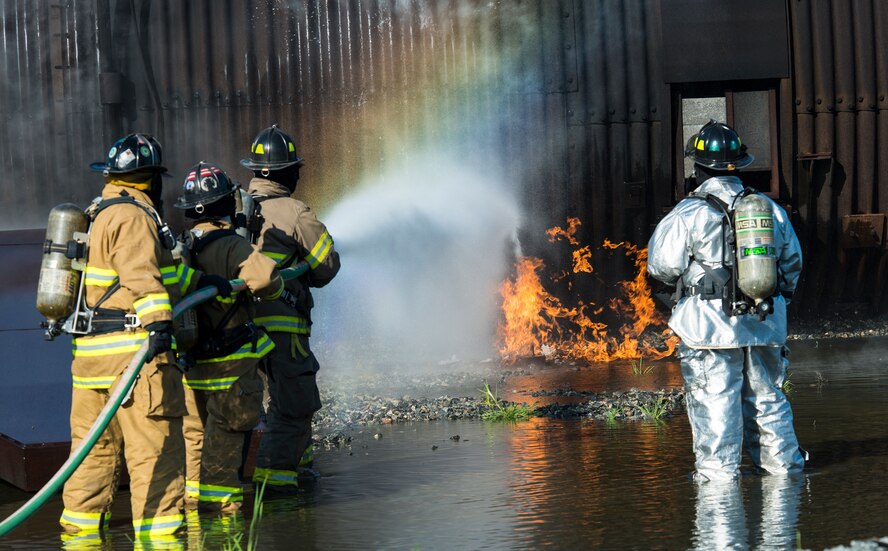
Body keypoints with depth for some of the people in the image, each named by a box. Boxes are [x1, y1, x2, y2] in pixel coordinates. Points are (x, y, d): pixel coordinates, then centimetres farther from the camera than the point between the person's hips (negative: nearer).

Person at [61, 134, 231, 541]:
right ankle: (157, 528, -6)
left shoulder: (103, 214, 22)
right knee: (155, 444, -6)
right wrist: (159, 321, -36)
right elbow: (141, 274, -26)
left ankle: (80, 524, 21)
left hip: (91, 351, 10)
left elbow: (163, 269, 31)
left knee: (95, 445, 16)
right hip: (132, 350, -10)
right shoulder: (133, 216, -10)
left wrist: (202, 281, 38)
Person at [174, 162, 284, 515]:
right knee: (226, 430, 1)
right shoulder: (232, 246, -16)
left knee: (195, 428, 16)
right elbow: (265, 279, -29)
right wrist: (275, 287, -7)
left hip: (190, 358, 6)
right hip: (230, 358, -6)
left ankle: (190, 494, 21)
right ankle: (217, 496, 2)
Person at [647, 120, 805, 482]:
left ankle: (718, 472, 3)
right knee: (767, 398, 16)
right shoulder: (770, 208, 6)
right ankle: (782, 463, 22)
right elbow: (792, 261, 16)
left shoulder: (688, 214, -11)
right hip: (765, 326, 5)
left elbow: (663, 267, -8)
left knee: (715, 403, 1)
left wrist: (661, 231, 12)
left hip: (711, 329, -5)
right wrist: (778, 297, 30)